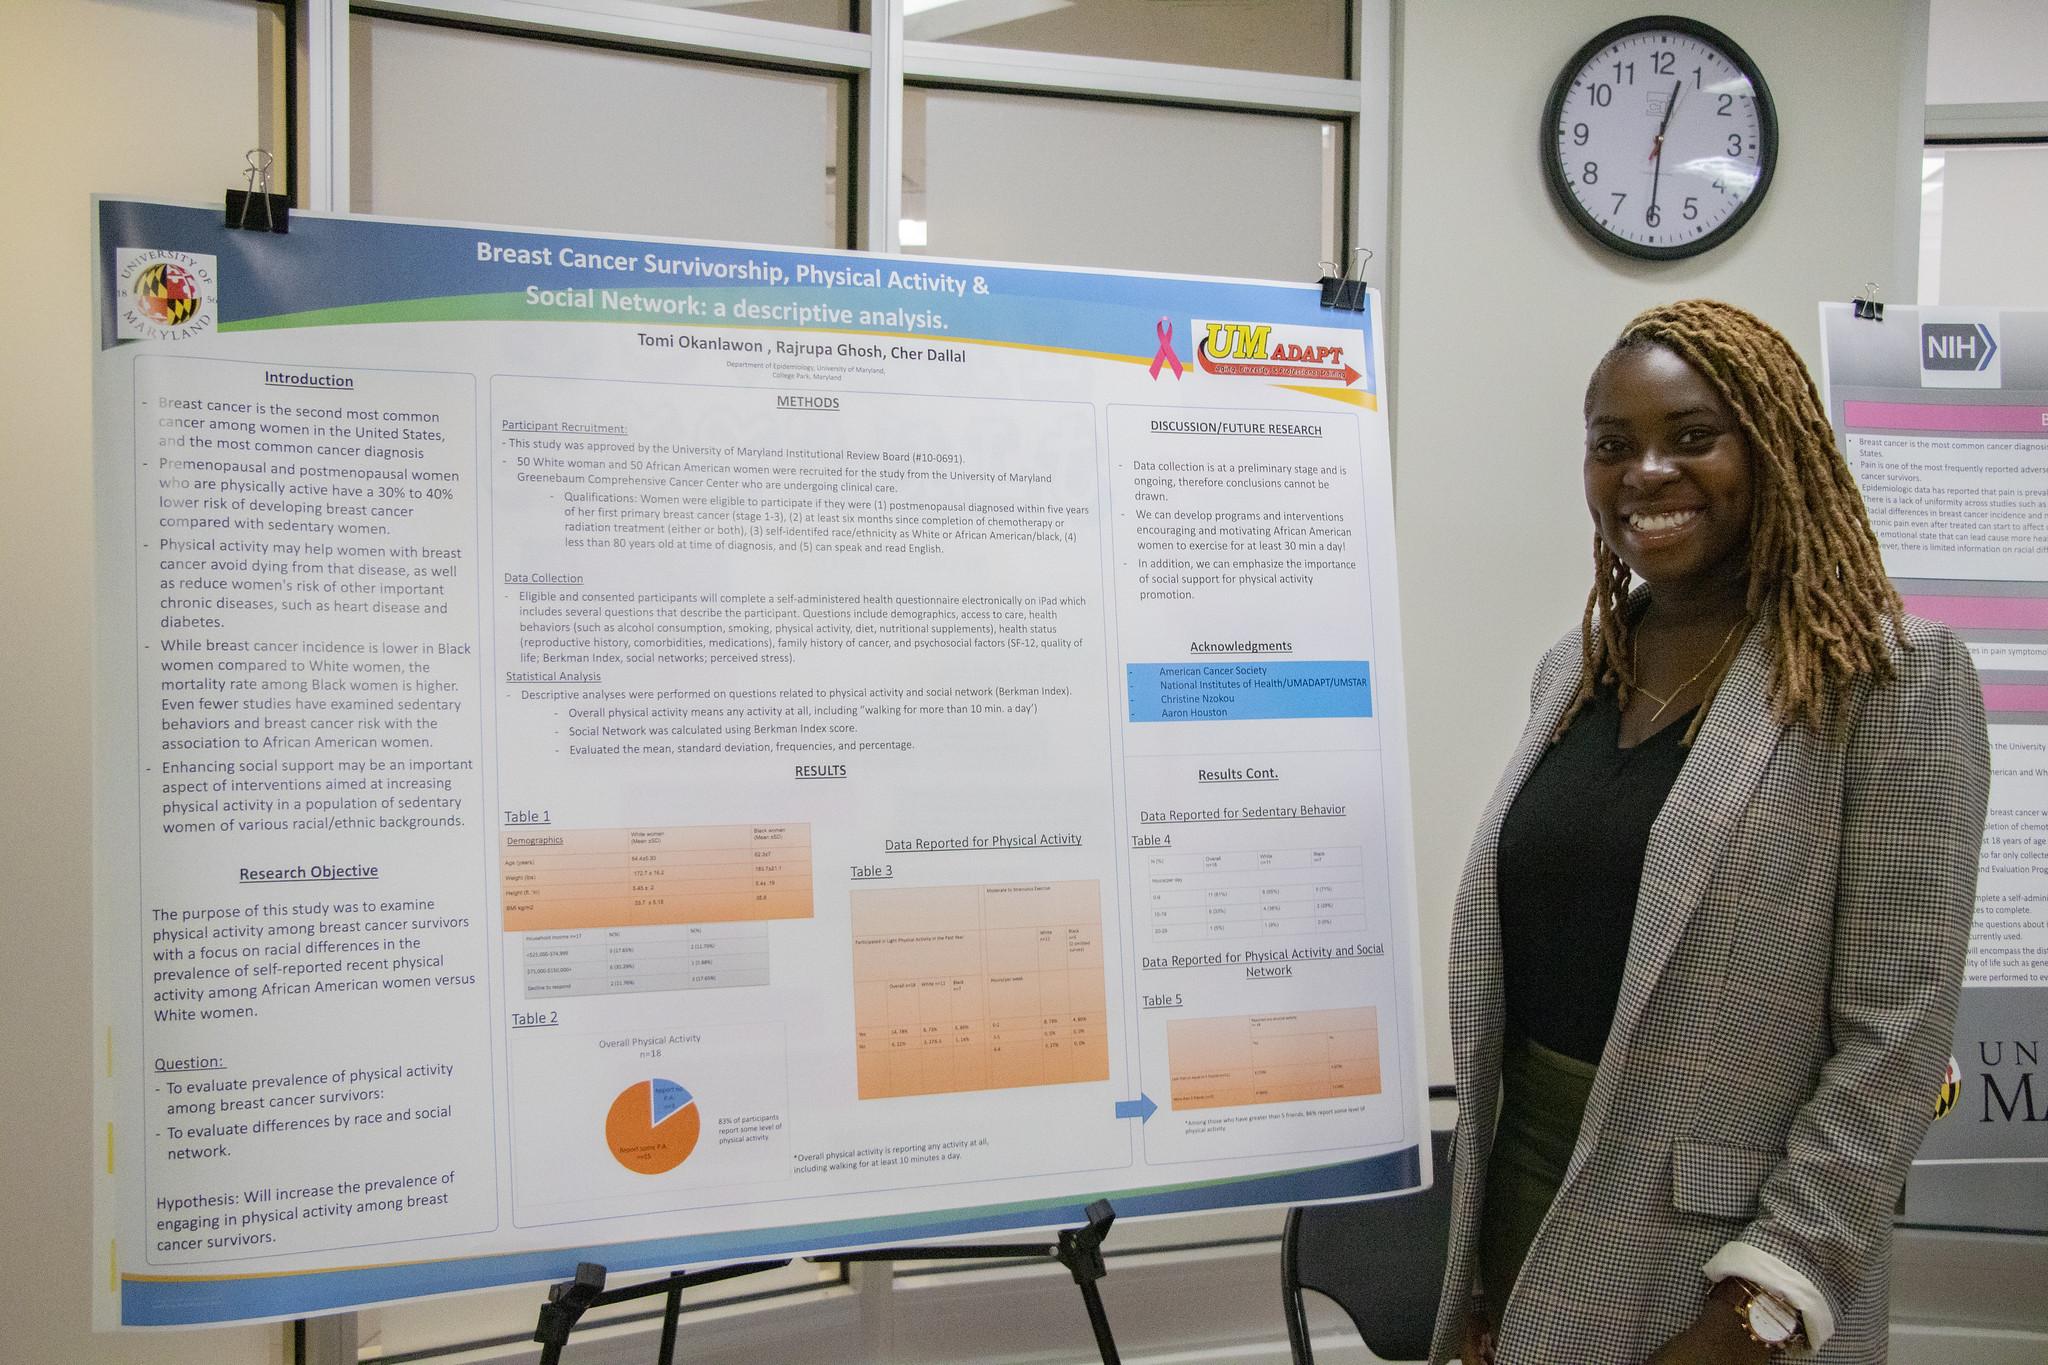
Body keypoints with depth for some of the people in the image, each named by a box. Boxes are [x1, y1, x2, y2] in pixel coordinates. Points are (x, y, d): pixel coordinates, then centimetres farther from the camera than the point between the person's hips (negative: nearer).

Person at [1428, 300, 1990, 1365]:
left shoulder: (1893, 677, -11)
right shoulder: (1571, 672, 6)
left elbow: (1896, 1028, -15)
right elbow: (1511, 968, 9)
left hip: (1712, 1254, -5)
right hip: (1529, 1204, 6)